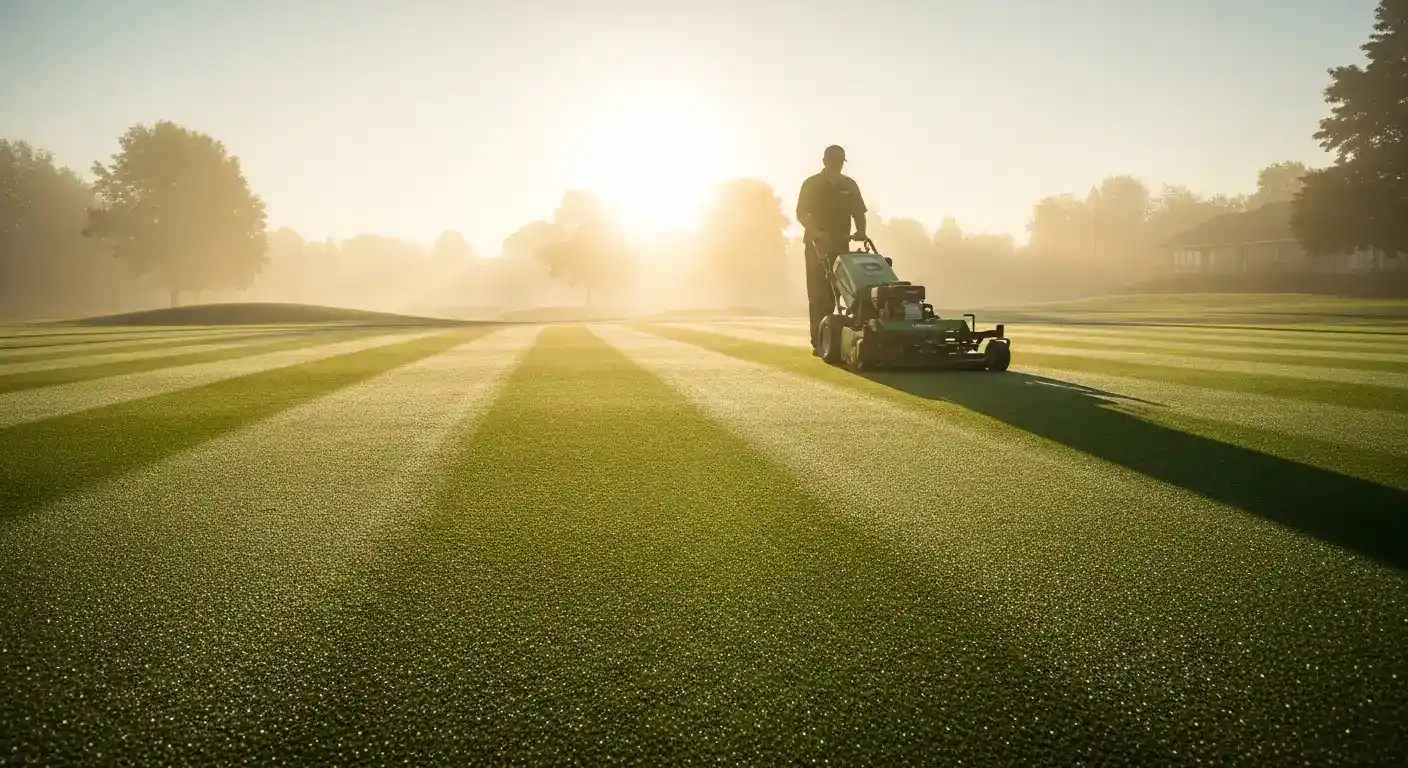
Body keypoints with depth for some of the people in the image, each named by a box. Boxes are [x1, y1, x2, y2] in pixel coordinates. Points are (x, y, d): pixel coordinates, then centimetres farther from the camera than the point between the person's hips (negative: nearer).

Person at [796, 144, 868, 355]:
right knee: (818, 294, -8)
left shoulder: (849, 185, 11)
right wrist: (816, 232, -21)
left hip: (840, 245, 3)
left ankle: (825, 339, 11)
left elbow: (858, 213, 12)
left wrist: (861, 231, -8)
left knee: (834, 291, 1)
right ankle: (819, 342, -10)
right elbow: (801, 214, -5)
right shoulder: (811, 185, 1)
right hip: (817, 245, -3)